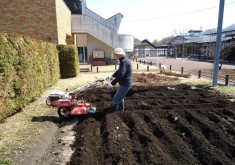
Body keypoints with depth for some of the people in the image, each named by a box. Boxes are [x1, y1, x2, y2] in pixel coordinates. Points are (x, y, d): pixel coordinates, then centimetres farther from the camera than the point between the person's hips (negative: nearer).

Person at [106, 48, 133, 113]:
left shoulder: (124, 61, -24)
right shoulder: (124, 60, 11)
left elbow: (120, 75, -32)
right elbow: (119, 71, 23)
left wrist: (112, 83, -32)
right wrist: (112, 76, 17)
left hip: (125, 84, -11)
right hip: (124, 83, 11)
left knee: (115, 100, -6)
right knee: (120, 96, 30)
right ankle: (120, 108, 48)